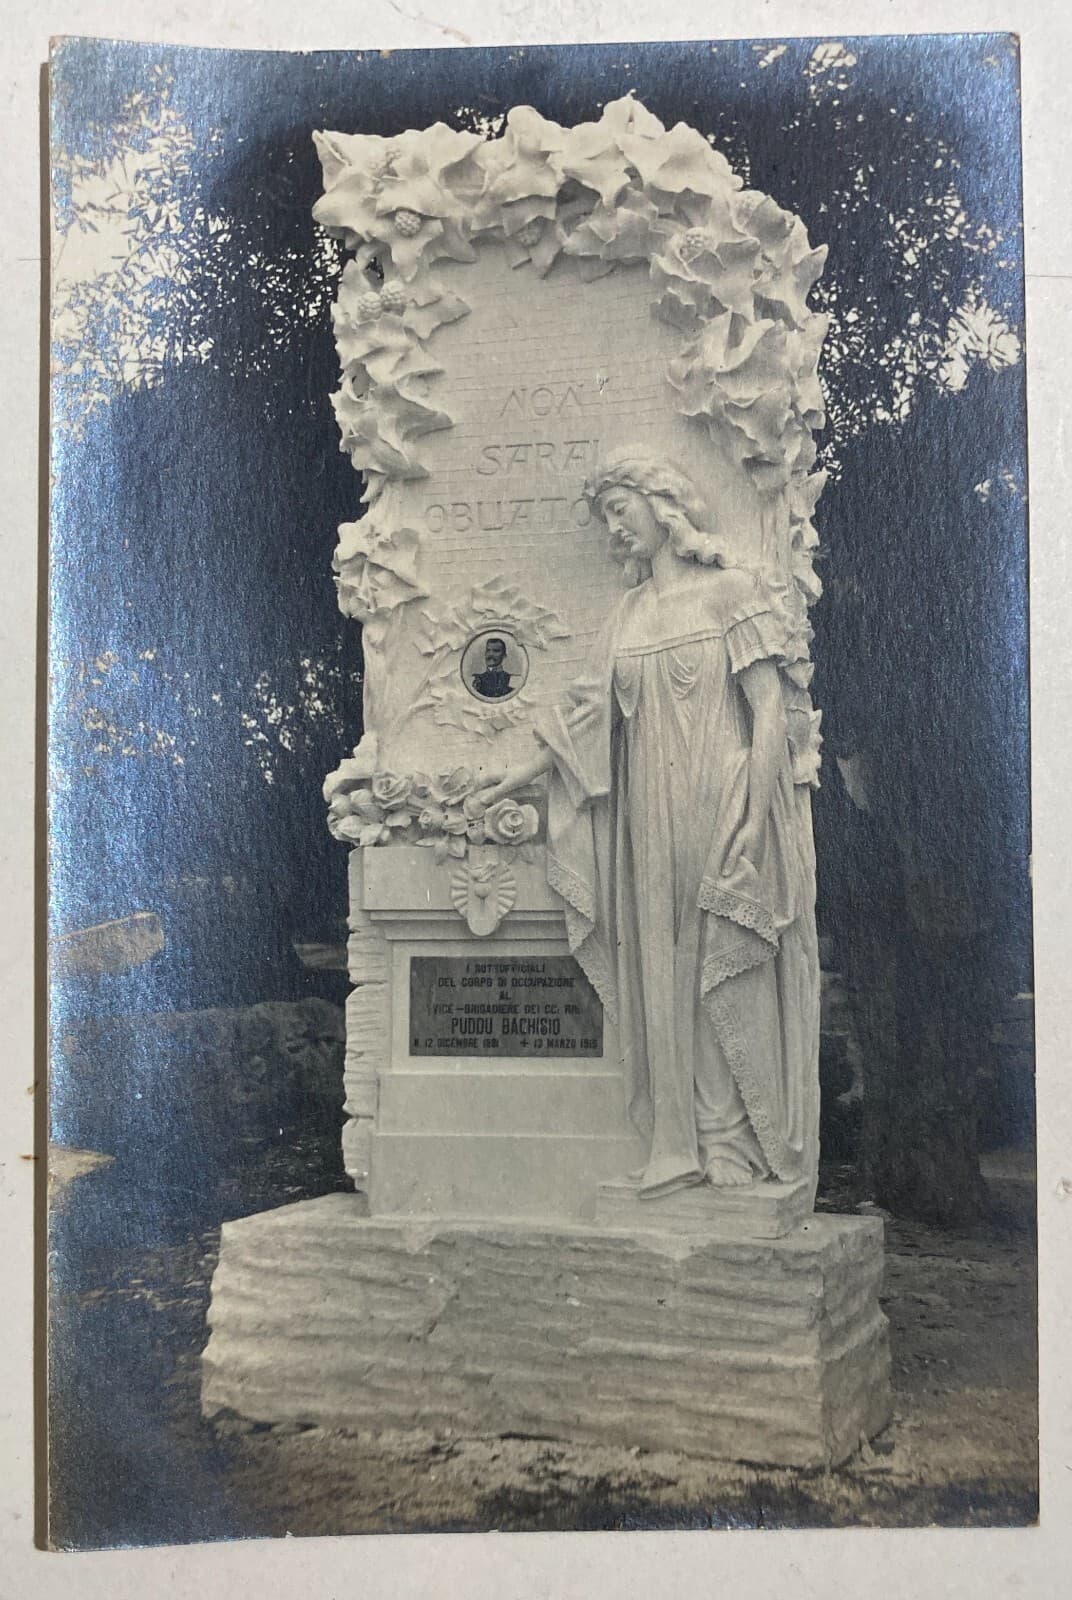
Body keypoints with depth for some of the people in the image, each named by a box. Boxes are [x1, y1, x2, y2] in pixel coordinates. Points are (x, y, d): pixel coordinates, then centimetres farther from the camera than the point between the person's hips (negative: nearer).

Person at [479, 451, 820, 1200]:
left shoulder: (731, 591, -1)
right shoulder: (629, 615, 16)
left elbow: (770, 708, -6)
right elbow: (591, 709, 16)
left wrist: (753, 815, -14)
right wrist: (522, 774, 12)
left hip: (721, 808, -5)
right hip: (651, 819, 5)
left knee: (728, 973, -3)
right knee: (666, 976, 4)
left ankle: (739, 1144, 5)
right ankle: (688, 1144, 10)